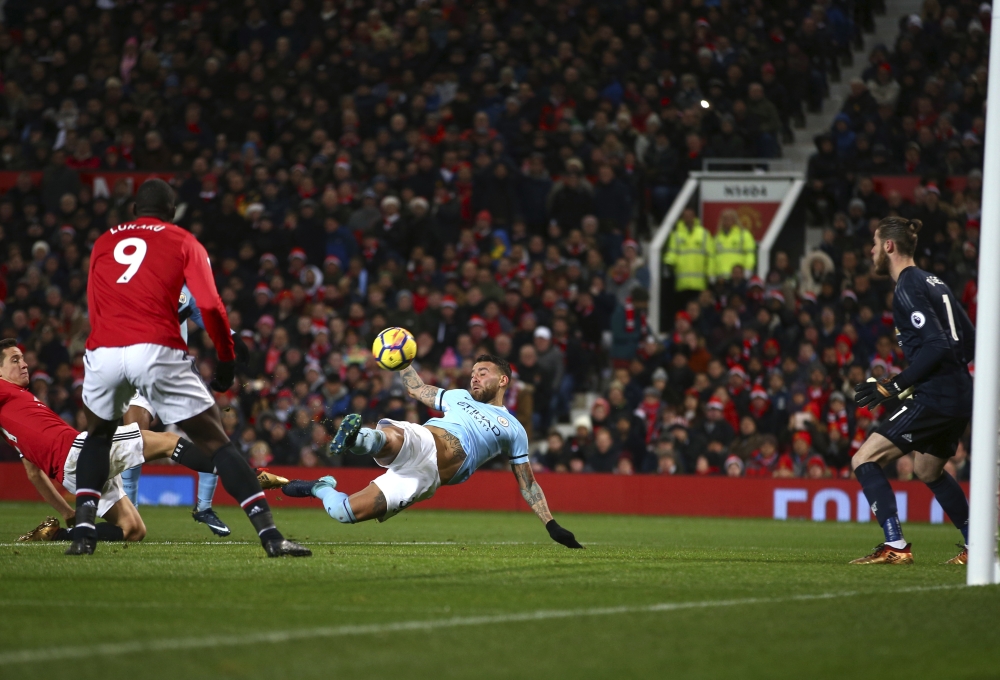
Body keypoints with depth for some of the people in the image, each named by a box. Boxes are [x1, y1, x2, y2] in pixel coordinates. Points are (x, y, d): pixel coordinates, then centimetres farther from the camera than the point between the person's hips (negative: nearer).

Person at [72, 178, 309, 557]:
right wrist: (227, 358, 12)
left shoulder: (103, 243, 24)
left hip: (103, 351, 3)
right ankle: (270, 536, -5)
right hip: (158, 351, -3)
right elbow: (210, 305, 3)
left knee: (98, 436, 30)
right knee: (216, 442, 4)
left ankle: (83, 531, 15)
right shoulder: (183, 242, 15)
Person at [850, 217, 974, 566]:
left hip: (933, 399, -10)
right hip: (959, 397, 10)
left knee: (864, 460, -10)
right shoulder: (933, 282, 16)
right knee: (928, 470, 30)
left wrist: (891, 388, -20)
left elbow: (936, 345, -21)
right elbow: (969, 340, 19)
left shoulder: (908, 287, -12)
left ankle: (895, 546, -18)